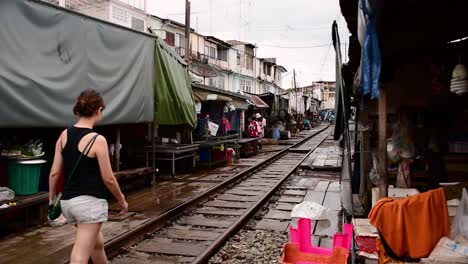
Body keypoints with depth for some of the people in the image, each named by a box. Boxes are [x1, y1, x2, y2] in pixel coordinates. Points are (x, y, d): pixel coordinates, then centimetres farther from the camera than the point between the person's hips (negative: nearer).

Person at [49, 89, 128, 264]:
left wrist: (52, 200, 17)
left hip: (68, 201, 7)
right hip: (90, 202, -7)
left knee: (97, 243, 27)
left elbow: (54, 173, 5)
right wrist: (121, 200, 4)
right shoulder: (97, 140, -14)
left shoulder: (64, 135, 3)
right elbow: (108, 178, -10)